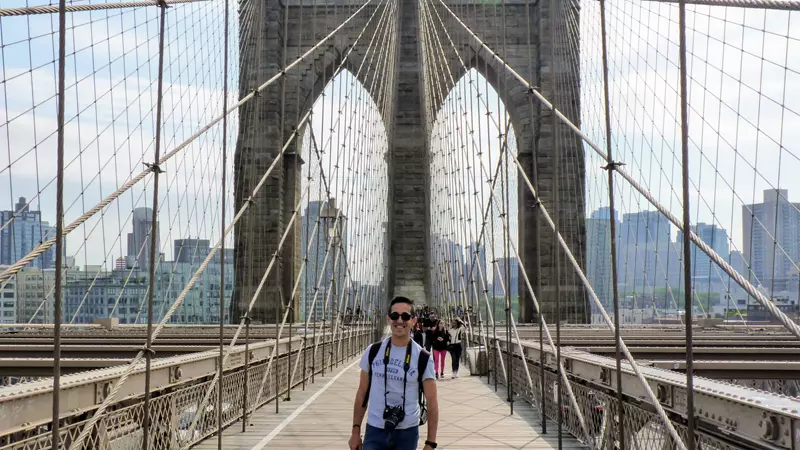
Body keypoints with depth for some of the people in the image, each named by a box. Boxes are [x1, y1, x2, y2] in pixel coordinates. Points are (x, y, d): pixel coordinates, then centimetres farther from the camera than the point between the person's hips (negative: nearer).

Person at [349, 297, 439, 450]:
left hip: (407, 433, -1)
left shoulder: (423, 358, -6)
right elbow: (362, 393, 7)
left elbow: (431, 402, -4)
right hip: (374, 430, 1)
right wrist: (356, 430, 4)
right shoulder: (373, 352, 0)